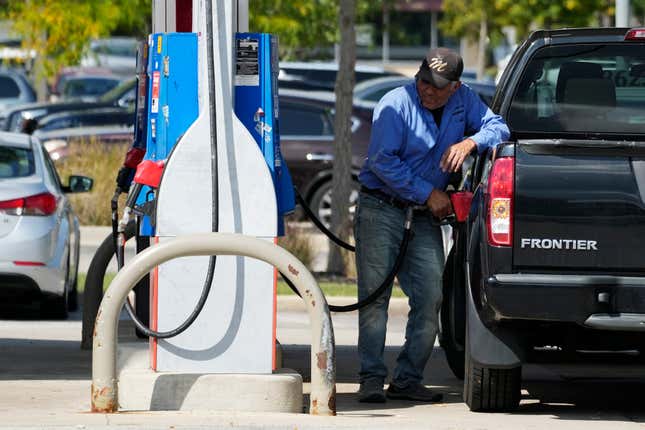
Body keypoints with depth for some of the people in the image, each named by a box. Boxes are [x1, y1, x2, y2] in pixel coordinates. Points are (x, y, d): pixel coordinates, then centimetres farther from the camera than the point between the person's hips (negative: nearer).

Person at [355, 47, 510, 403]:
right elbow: (382, 161, -16)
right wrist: (428, 193, -15)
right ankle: (371, 378, -7)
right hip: (380, 210, -5)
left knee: (430, 299, -2)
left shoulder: (464, 101, 4)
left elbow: (497, 127, 1)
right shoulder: (396, 104, -12)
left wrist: (470, 142, -20)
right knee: (375, 294, -9)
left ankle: (407, 379, 4)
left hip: (425, 219, 5)